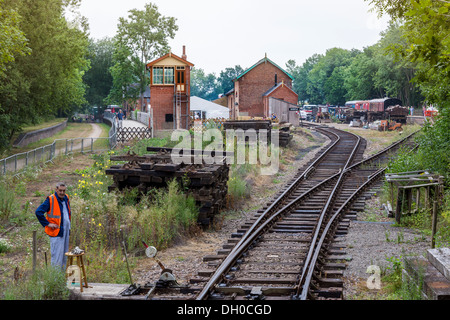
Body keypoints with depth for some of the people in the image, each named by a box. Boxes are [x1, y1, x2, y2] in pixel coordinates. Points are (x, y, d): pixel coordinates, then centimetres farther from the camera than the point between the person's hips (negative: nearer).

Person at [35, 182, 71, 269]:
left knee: (64, 255, 14)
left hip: (66, 231, 8)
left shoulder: (66, 198, 10)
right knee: (57, 256, -7)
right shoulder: (50, 200, -13)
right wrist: (47, 224, -17)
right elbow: (38, 212, -18)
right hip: (56, 232, -7)